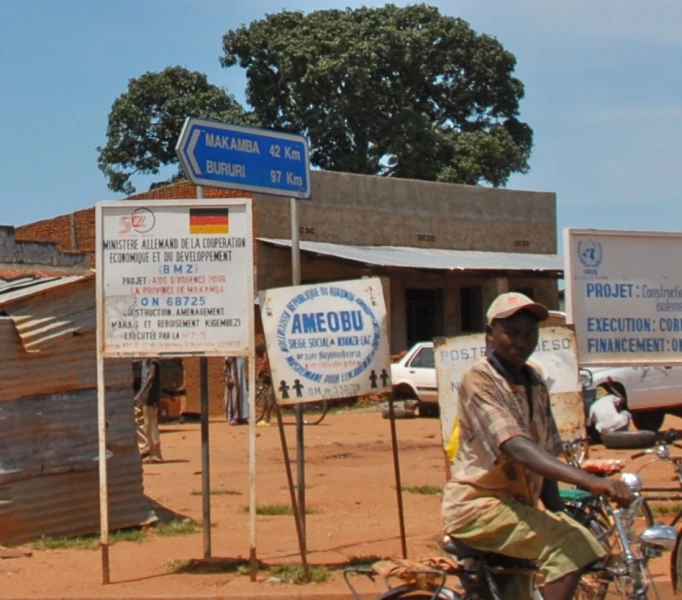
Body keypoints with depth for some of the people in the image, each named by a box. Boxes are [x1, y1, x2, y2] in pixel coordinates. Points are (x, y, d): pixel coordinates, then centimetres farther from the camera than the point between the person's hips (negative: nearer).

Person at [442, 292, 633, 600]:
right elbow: (516, 448, -30)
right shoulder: (479, 380, -16)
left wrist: (559, 516, -2)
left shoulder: (535, 386, 11)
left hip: (515, 507, 9)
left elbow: (544, 458, 13)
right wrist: (591, 482, -43)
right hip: (479, 506, -9)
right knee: (574, 544, -27)